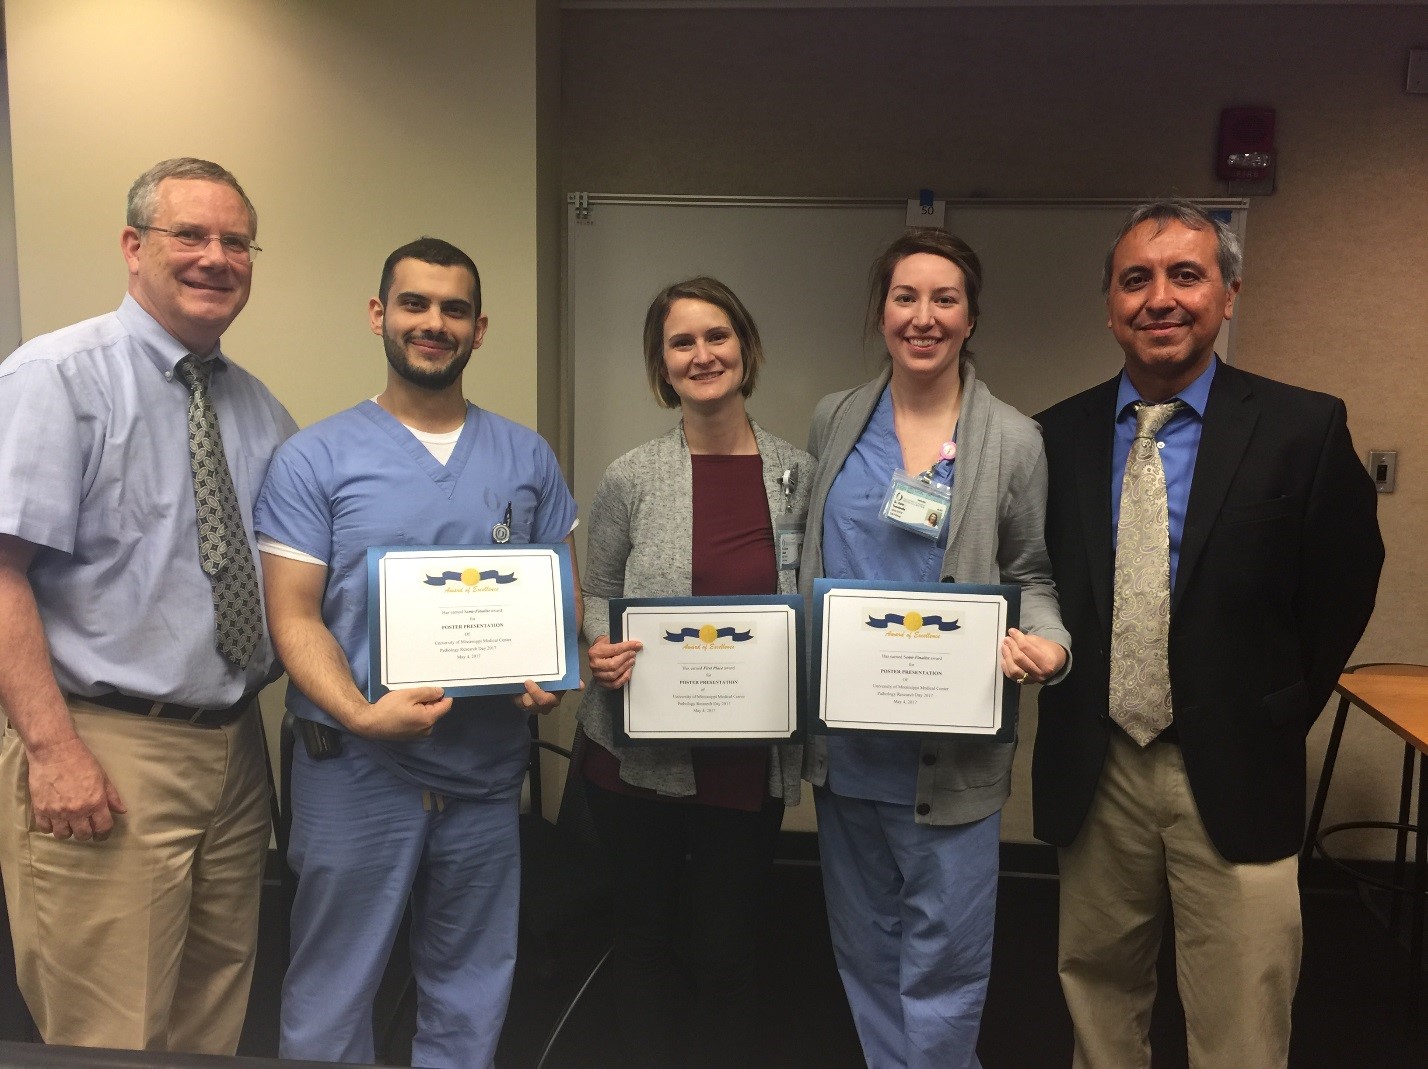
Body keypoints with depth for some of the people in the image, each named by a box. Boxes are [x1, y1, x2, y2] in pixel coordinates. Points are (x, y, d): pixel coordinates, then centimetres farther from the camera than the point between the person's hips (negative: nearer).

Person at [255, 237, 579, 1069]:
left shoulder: (527, 457, 5)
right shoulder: (317, 459, -4)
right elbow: (294, 617, -7)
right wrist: (360, 713, -23)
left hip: (488, 769, 3)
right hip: (356, 766, -2)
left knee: (470, 996, 18)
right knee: (333, 997, 12)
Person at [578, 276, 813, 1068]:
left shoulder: (798, 474, 0)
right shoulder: (630, 478, -5)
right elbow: (598, 593, 3)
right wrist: (603, 649, -17)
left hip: (751, 757, 1)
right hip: (641, 753, 0)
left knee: (728, 946, 13)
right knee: (647, 935, 17)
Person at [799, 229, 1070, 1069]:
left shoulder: (1014, 440, -4)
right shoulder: (834, 421, 4)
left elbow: (1030, 574, 3)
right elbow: (809, 562, 10)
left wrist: (1046, 643, -19)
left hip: (950, 743, -3)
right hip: (845, 733, 3)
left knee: (942, 960, 5)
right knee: (865, 948, 19)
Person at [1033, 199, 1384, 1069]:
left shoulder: (1305, 428, -7)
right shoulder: (1058, 436, 0)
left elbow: (1345, 585, 2)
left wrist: (1281, 713, 3)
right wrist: (1065, 694, 3)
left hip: (1234, 777, -2)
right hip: (1093, 773, 2)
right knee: (1101, 994, 18)